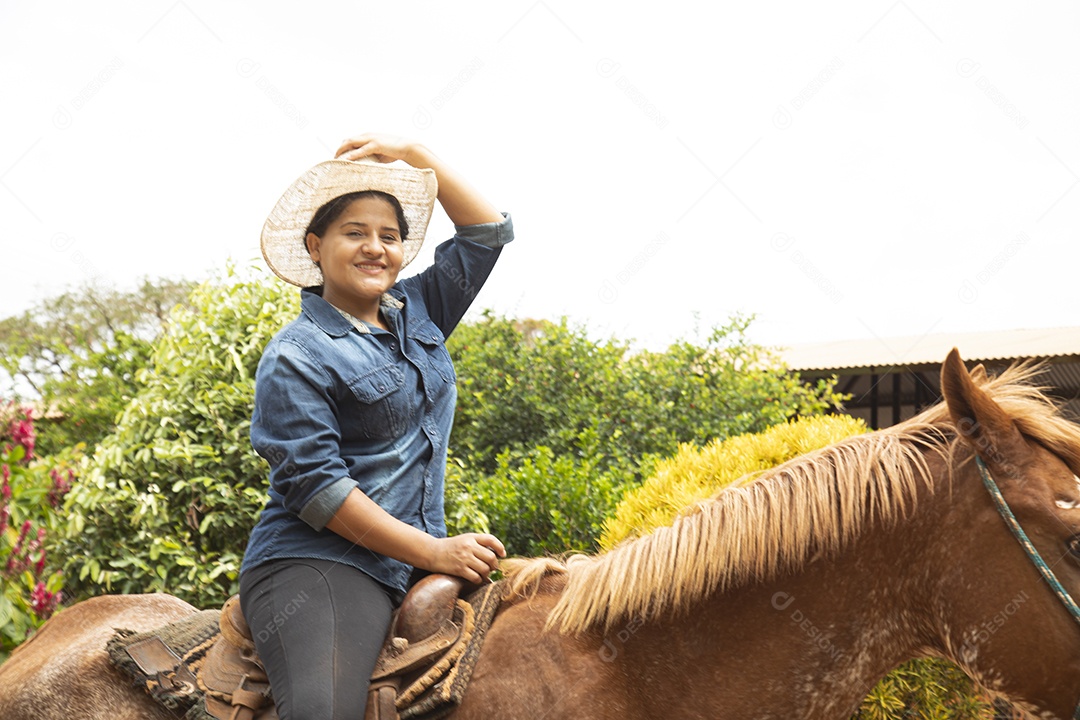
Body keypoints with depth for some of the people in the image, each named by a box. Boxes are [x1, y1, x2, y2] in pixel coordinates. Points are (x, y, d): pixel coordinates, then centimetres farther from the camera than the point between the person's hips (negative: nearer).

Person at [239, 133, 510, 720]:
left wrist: (412, 153, 13)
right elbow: (314, 485, -13)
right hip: (317, 567, -7)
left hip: (406, 573, 7)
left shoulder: (418, 314, 15)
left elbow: (488, 231, 20)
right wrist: (433, 550, -15)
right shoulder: (295, 356, -5)